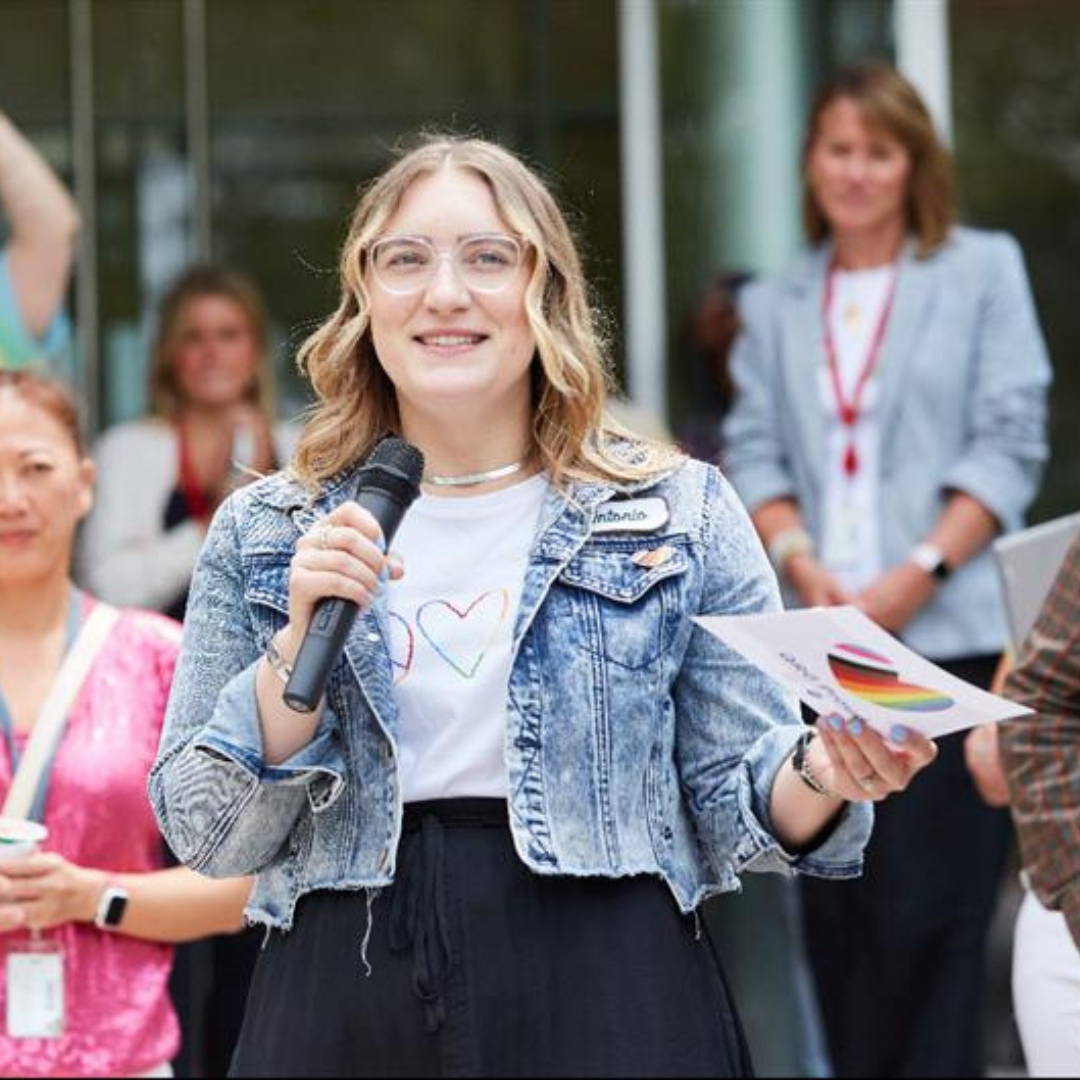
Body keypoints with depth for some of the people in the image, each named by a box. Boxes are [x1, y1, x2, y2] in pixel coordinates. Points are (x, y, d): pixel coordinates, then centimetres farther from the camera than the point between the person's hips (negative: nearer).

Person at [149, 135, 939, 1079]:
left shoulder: (681, 514, 4)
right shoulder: (262, 535, 7)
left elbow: (737, 808, 3)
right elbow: (206, 838, 2)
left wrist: (822, 774, -18)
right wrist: (302, 644, -11)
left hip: (611, 1000, -1)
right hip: (344, 998, 1)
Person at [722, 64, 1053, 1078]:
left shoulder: (983, 271, 5)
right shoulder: (773, 306, 16)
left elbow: (1008, 444, -1)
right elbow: (754, 455, 9)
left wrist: (918, 575, -12)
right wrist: (802, 564, -10)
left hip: (946, 635, -3)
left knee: (930, 900, -7)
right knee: (836, 904, 3)